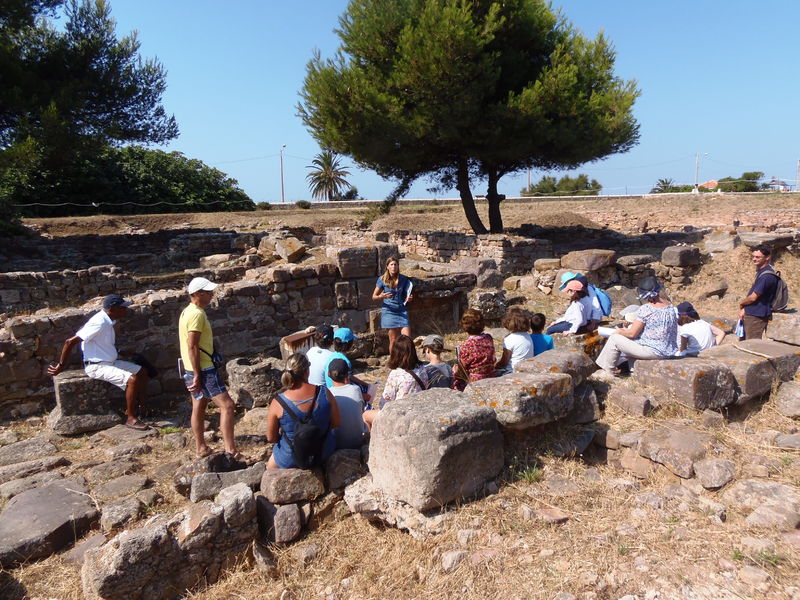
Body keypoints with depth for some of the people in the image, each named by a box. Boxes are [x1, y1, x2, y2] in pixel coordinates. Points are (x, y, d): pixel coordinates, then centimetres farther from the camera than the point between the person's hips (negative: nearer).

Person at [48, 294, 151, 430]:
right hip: (97, 366, -10)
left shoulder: (109, 321, 3)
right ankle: (131, 419, -12)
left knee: (142, 373, 6)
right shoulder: (99, 323, -24)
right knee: (132, 380, -23)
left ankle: (144, 409, 12)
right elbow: (70, 342, -22)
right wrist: (60, 366, -13)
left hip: (110, 362, 10)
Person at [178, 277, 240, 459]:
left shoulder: (188, 311, 14)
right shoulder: (197, 314, -19)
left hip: (193, 370, 11)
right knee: (227, 405, -11)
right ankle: (230, 449, -11)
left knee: (199, 407, 17)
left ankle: (201, 448, 27)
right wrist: (197, 376, -21)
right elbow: (192, 347, -22)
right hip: (203, 370, -11)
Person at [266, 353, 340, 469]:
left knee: (270, 466, 32)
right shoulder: (324, 393, -21)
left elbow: (271, 438, -11)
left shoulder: (278, 403, -23)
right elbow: (336, 423, -7)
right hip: (324, 453, 1)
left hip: (290, 461, -1)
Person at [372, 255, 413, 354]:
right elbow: (374, 296, 1)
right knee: (394, 339, 2)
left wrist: (408, 299, -13)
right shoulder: (382, 279, -4)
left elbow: (406, 295, 11)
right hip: (389, 311, -2)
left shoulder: (403, 279, 0)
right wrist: (382, 296, -20)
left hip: (402, 311, 2)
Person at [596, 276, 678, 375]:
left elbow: (632, 333, -17)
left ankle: (607, 371, 15)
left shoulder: (645, 309, -21)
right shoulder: (670, 305, 4)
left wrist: (619, 332, 4)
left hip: (653, 351, -9)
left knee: (614, 339, 2)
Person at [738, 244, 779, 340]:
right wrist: (744, 309, 6)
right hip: (752, 314, 10)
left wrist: (741, 303, 0)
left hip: (757, 317, -10)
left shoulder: (766, 275, -21)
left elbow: (753, 297, -20)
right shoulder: (761, 271, 12)